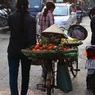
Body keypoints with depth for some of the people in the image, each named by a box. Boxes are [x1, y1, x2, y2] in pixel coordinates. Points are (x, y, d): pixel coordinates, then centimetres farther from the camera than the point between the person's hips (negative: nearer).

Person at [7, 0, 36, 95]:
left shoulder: (11, 17, -6)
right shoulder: (31, 19, -12)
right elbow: (32, 37, -16)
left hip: (13, 50, 0)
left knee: (13, 75, 6)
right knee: (25, 74, 18)